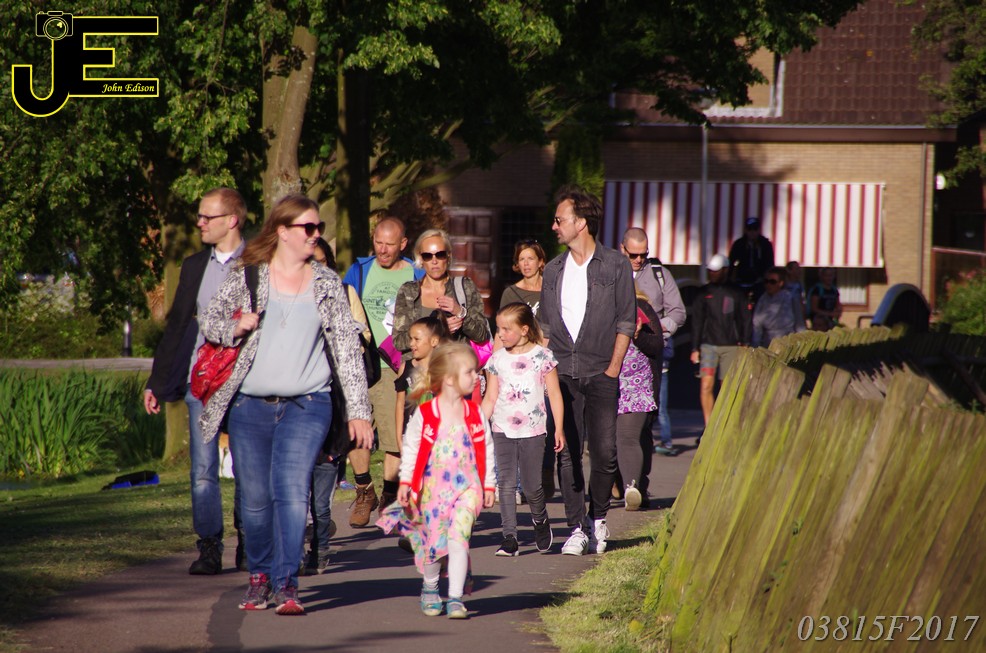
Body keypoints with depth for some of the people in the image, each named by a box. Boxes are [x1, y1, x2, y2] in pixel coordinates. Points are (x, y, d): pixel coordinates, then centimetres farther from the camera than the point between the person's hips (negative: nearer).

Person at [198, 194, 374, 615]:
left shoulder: (327, 284, 9)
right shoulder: (248, 278, 6)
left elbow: (347, 347, 7)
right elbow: (210, 321, 11)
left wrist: (358, 410, 2)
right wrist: (236, 327, -12)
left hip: (306, 406, -1)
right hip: (250, 406, 1)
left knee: (292, 490, -16)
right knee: (254, 498, 4)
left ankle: (286, 584, -15)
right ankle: (260, 576, 22)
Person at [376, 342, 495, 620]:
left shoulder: (475, 414, 2)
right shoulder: (424, 415, -5)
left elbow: (486, 450, 9)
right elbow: (411, 449, 2)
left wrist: (488, 485, 8)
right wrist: (405, 482, -2)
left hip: (467, 487, 0)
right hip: (433, 489, 0)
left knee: (457, 537, -14)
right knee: (433, 542, 6)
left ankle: (456, 598, -11)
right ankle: (430, 587, 32)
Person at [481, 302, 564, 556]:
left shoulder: (542, 357, -1)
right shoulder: (497, 359, 6)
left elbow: (554, 394, 2)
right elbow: (490, 398, 9)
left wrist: (559, 429, -1)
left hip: (533, 430, -2)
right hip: (502, 431, 2)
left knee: (532, 485, -1)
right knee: (506, 485, -4)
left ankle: (540, 521, 28)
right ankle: (509, 537, -2)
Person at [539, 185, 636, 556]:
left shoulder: (615, 266, 1)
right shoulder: (553, 270, 13)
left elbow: (626, 321, 1)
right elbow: (545, 325, 16)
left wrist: (614, 367, -6)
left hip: (601, 373, -3)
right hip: (562, 373, 3)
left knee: (604, 451, -7)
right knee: (567, 453, -3)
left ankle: (599, 519, 13)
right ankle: (576, 529, 1)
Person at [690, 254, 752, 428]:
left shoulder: (736, 294, 5)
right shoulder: (704, 292, 8)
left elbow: (745, 321, 7)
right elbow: (696, 321, 10)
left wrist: (744, 344, -3)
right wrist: (695, 348, 5)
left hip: (731, 346, -1)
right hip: (708, 346, 1)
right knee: (706, 386, -12)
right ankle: (708, 427, -8)